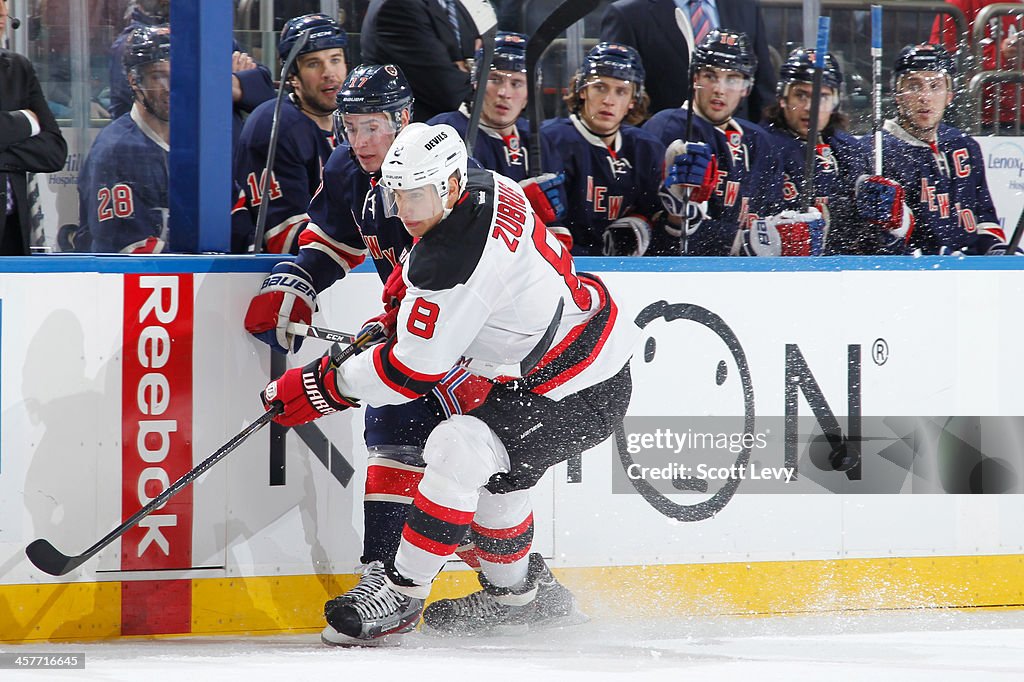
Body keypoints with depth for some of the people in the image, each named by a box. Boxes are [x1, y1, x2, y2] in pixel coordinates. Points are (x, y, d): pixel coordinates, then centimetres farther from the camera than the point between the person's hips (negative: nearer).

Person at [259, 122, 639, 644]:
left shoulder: (451, 265, -29)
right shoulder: (485, 187, 0)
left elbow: (412, 371, -22)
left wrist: (317, 387, -13)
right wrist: (401, 311, 17)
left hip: (580, 396, -11)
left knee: (457, 450, -19)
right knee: (493, 473, 21)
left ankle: (401, 594, -9)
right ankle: (517, 594, 39)